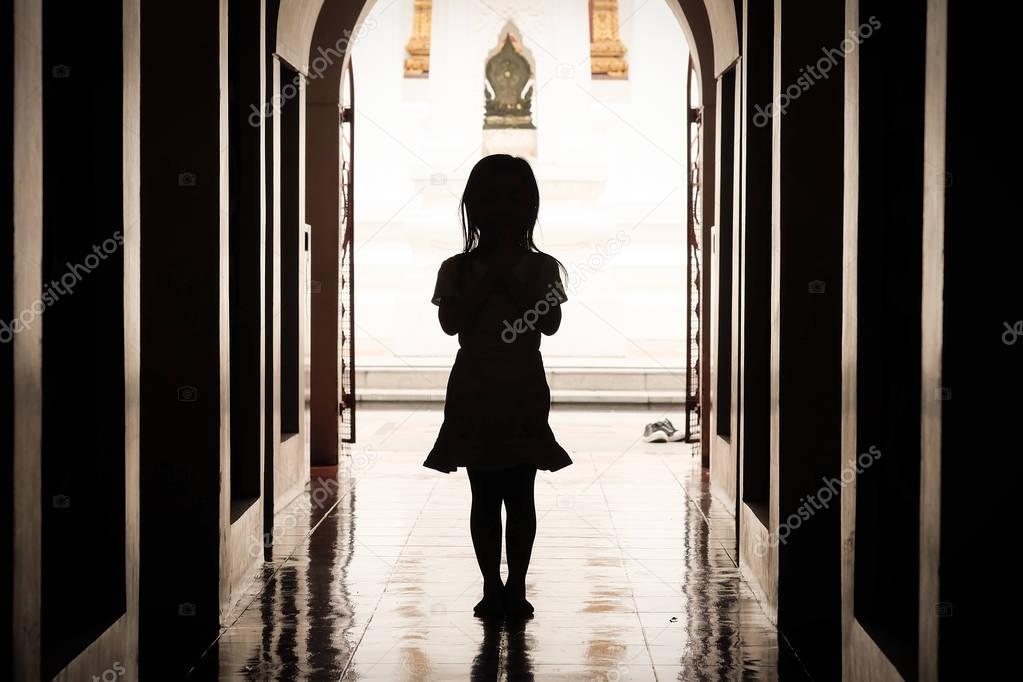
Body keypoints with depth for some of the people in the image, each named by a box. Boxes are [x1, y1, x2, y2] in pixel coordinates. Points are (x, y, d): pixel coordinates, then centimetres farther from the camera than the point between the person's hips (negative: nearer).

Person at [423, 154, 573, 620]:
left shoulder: (541, 267, 3)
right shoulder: (457, 269, 3)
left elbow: (550, 323, -9)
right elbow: (451, 322, -10)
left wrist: (514, 280, -13)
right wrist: (488, 281, -14)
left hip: (524, 393, 0)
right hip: (473, 393, 0)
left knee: (519, 494, 2)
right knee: (485, 496, 4)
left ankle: (516, 587, 8)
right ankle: (492, 586, 9)